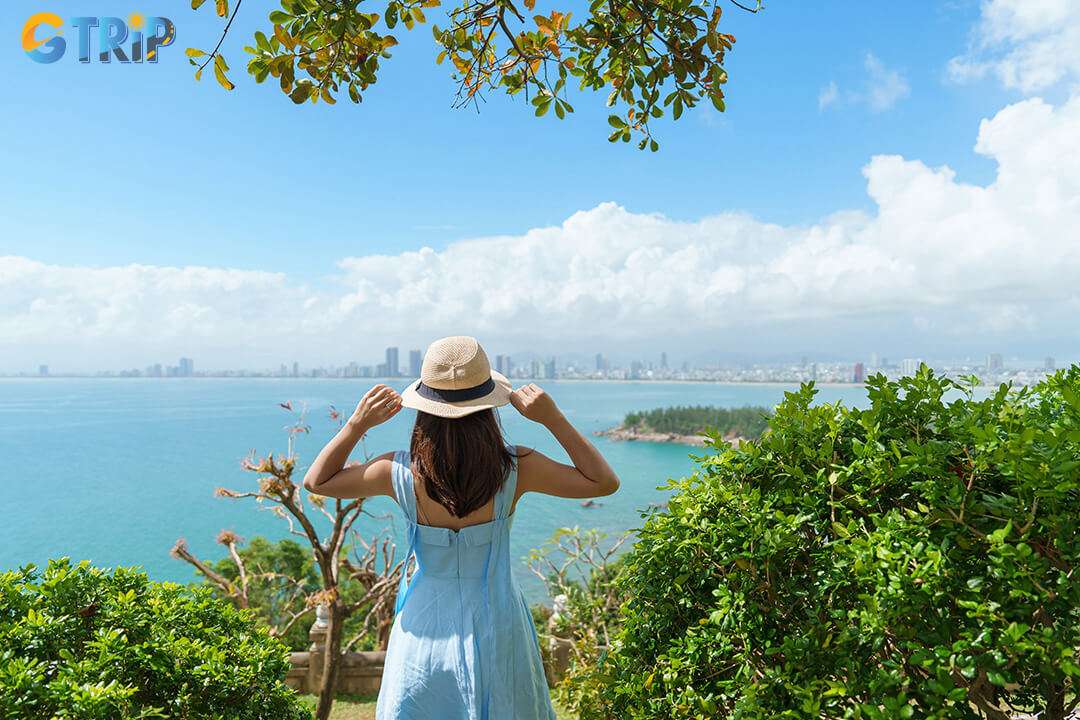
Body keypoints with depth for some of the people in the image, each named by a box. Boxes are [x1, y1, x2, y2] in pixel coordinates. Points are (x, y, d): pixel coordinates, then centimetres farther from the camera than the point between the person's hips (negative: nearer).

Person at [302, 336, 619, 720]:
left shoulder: (401, 472, -20)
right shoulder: (515, 469, -22)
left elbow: (316, 480, -2)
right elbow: (605, 482, -10)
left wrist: (356, 425, -12)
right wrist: (553, 419, -18)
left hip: (426, 625, 1)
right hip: (495, 624, 0)